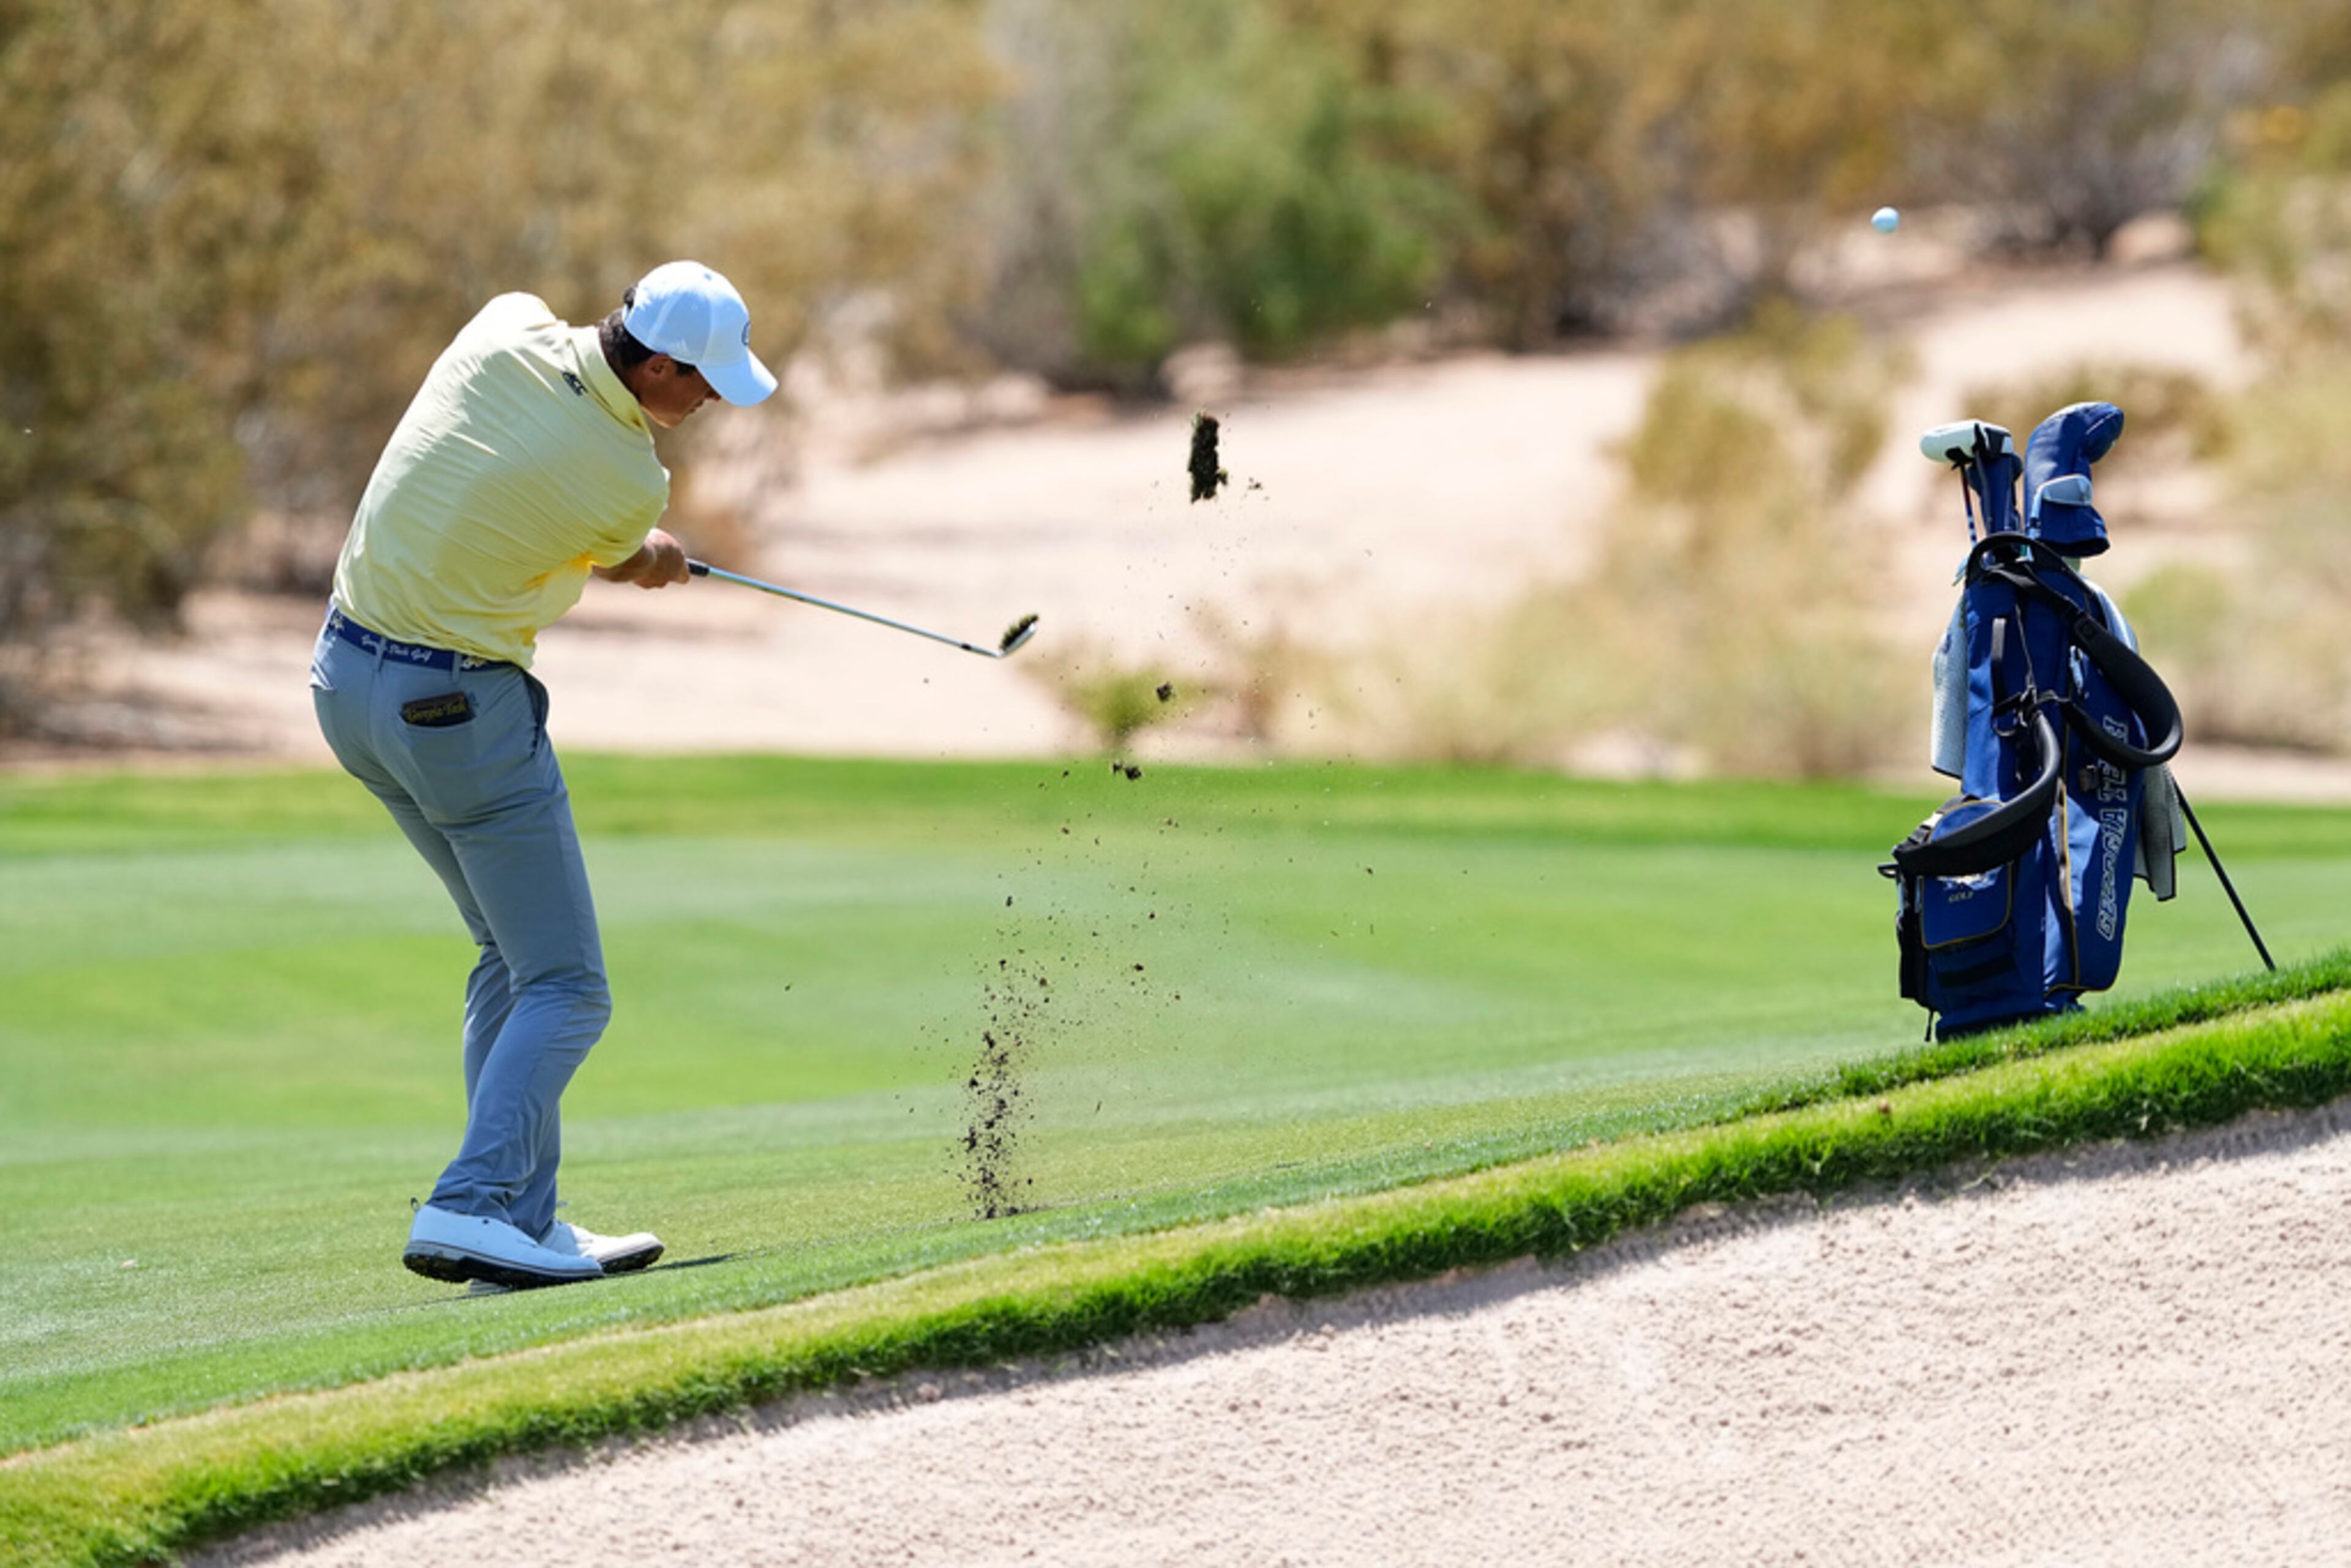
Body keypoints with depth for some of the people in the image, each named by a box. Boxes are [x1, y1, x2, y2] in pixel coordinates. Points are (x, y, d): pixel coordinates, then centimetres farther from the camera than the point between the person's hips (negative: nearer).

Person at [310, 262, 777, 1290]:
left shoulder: (505, 330, -5)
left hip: (346, 671, 8)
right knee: (566, 989, -2)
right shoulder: (632, 485, -19)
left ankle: (526, 1217, 14)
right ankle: (471, 1211, -18)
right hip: (460, 709, -8)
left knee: (515, 954, 17)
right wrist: (646, 561, 30)